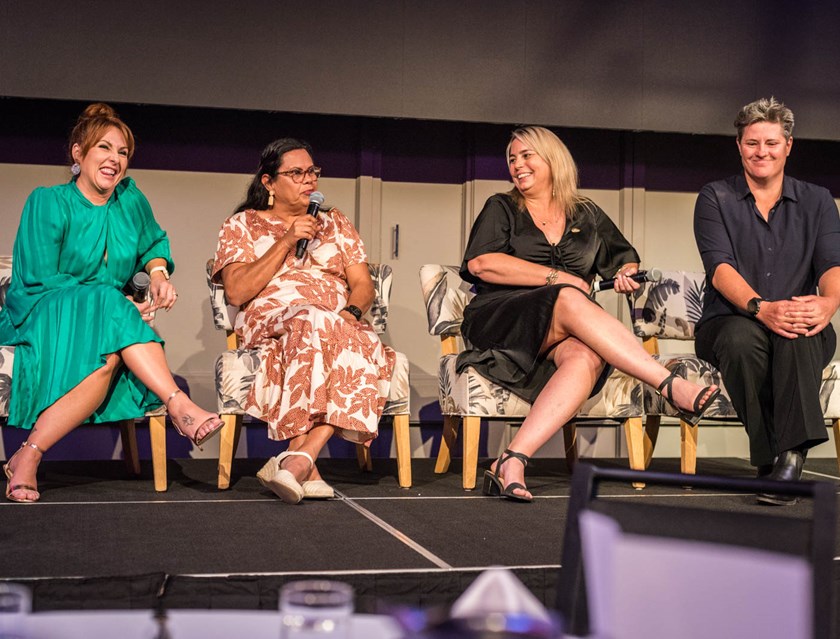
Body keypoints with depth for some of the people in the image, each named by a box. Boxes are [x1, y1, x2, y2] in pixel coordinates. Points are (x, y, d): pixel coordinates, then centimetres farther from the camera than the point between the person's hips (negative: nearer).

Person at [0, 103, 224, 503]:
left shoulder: (130, 200, 10)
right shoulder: (48, 203, -4)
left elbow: (153, 243, 28)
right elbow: (39, 280, -11)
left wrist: (158, 273, 2)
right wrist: (119, 307, -19)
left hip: (108, 325, 4)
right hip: (39, 320, -4)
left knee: (110, 358, -34)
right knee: (104, 303, -37)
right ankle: (180, 406, -40)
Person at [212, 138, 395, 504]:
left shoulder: (334, 223, 24)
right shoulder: (242, 225, 14)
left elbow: (363, 285, 15)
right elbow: (237, 292, -2)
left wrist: (352, 312, -8)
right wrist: (287, 241, -5)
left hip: (339, 326, 3)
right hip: (268, 323, -3)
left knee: (364, 347, -34)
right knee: (315, 322, -39)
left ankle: (297, 459, -43)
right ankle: (306, 469, -42)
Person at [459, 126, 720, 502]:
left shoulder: (587, 216, 23)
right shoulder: (502, 209, 14)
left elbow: (625, 259, 32)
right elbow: (480, 263, -3)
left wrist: (628, 274, 6)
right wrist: (557, 277, -6)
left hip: (566, 335, 3)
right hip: (501, 322, -2)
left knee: (587, 358, -36)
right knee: (570, 301, -35)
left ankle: (513, 460, -46)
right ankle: (672, 387, -39)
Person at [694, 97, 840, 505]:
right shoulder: (715, 199, 7)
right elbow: (720, 268, -9)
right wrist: (761, 307, -31)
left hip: (801, 333, 1)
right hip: (729, 323, -1)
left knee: (799, 336, -36)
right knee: (742, 336, -37)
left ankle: (789, 456, -39)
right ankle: (774, 456, -28)